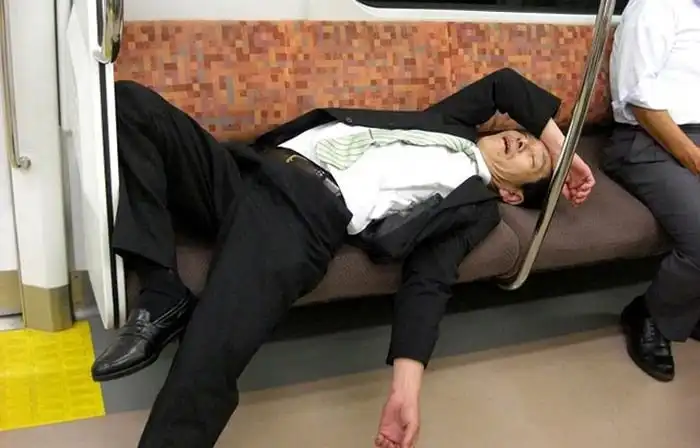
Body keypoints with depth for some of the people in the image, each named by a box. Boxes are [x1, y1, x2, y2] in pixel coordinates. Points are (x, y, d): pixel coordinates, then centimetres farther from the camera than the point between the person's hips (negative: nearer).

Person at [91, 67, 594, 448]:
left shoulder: (476, 202, 11)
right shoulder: (454, 127, 29)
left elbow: (429, 281, -1)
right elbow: (504, 84, 40)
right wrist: (564, 149, 38)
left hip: (307, 216, -7)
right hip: (249, 168, 8)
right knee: (132, 102, -12)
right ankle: (165, 298, -13)